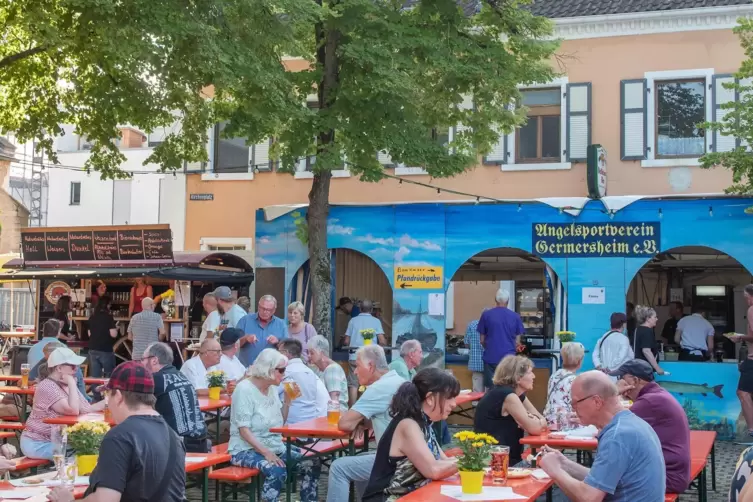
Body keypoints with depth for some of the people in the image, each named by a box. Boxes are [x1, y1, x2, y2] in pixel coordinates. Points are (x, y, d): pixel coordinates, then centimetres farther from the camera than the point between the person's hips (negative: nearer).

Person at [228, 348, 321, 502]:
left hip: (274, 446, 8)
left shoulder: (272, 388, 7)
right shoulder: (244, 389, -15)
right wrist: (266, 452, -30)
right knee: (277, 471, -35)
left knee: (312, 463, -7)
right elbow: (243, 430, -21)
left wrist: (288, 400, 2)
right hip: (247, 449, -8)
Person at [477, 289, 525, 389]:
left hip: (491, 357, 0)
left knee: (490, 389, 6)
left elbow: (482, 340, 7)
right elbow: (517, 342, 7)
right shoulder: (515, 316, 2)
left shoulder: (486, 315, 0)